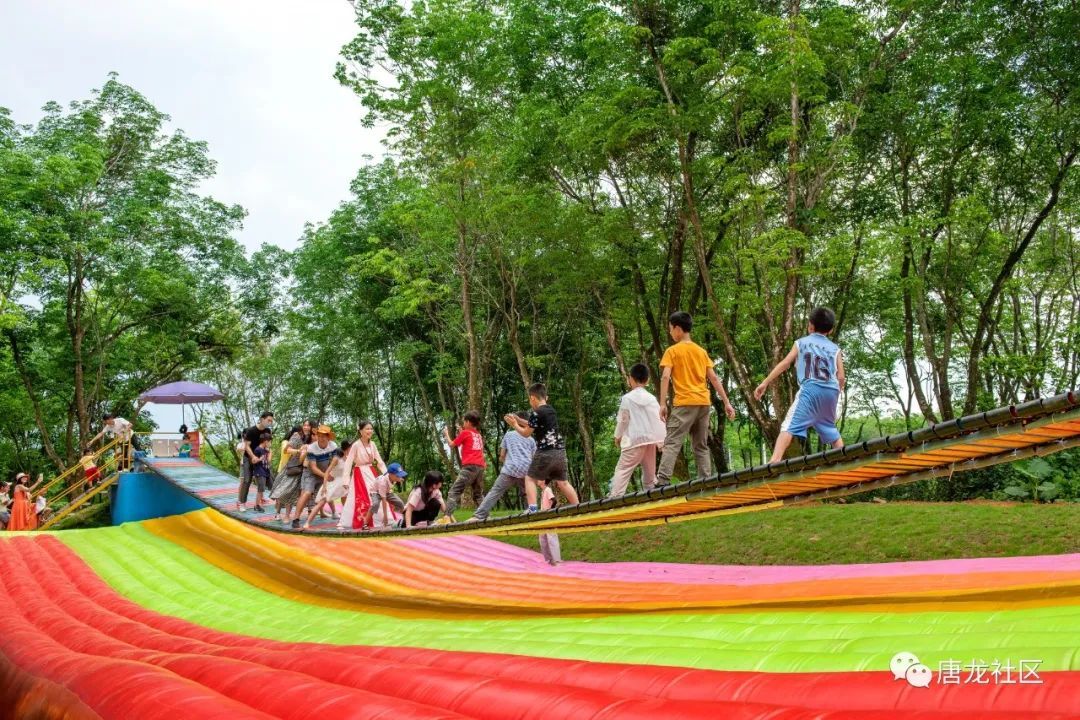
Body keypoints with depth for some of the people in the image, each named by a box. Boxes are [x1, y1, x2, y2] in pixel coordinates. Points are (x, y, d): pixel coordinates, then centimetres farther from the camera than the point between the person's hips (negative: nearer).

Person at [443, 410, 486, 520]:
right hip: (480, 466, 7)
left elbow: (452, 444, 12)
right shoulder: (479, 435, 21)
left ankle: (448, 515, -26)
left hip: (469, 466, -7)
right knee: (478, 494, 19)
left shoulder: (465, 433, 4)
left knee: (455, 490, -11)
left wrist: (446, 434, 29)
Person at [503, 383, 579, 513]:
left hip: (546, 452, -7)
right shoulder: (551, 410, 16)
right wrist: (519, 420, 24)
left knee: (530, 478, 3)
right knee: (562, 482, 17)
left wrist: (514, 425, 14)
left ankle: (532, 508, -11)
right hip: (560, 451, 7)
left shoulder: (536, 413, -10)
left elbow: (526, 433, -2)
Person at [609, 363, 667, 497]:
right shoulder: (652, 398, 6)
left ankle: (615, 496, -20)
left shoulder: (627, 398, -4)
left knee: (623, 469, -8)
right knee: (649, 470, 17)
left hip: (634, 439, -5)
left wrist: (617, 436, 15)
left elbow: (622, 420, 0)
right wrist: (662, 440, 14)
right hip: (651, 439, 5)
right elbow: (659, 419, 7)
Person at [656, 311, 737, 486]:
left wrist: (662, 404, -12)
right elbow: (714, 378, 12)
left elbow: (665, 377, -11)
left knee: (671, 443, -11)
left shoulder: (672, 351, 1)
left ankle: (662, 482, -25)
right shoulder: (702, 351, 16)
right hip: (703, 403, 6)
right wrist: (727, 403, 12)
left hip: (684, 403, -5)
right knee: (701, 446, 12)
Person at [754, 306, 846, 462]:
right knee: (830, 429, 25)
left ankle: (775, 460, -35)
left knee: (789, 426, -17)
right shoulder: (835, 348, 20)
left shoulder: (801, 342, 15)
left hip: (810, 389, -4)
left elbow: (785, 363, 4)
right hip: (831, 392, 4)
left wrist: (765, 382, 3)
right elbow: (841, 377, 13)